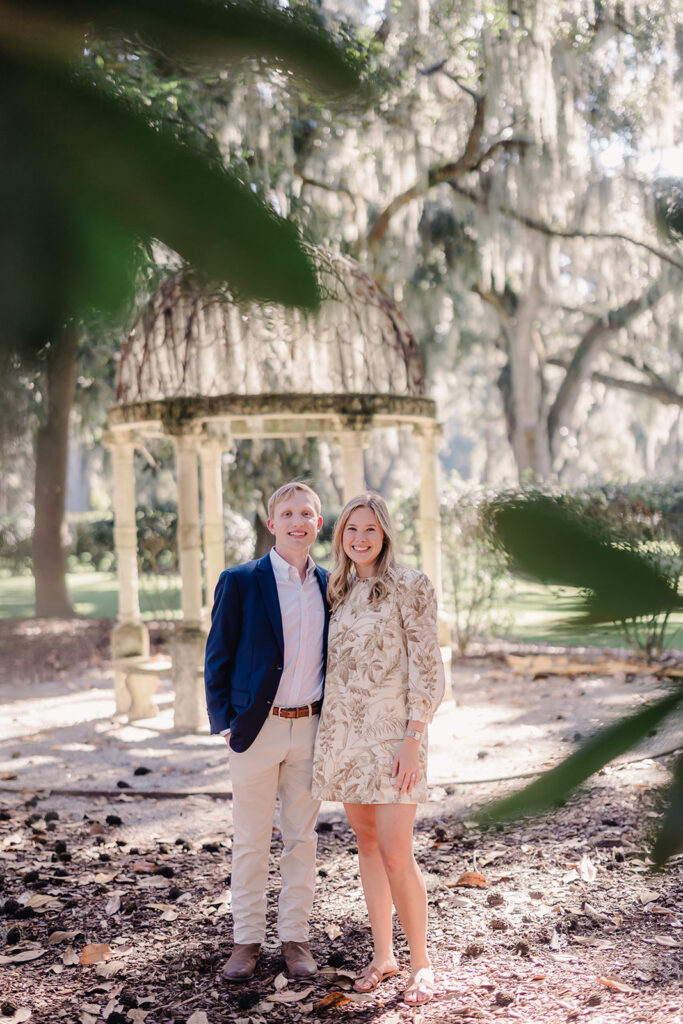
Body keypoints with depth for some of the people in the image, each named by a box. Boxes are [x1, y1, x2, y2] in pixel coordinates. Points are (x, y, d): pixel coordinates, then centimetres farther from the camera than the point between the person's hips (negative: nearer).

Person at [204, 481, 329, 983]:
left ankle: (296, 937, 23)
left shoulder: (330, 585, 6)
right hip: (256, 729, -3)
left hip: (311, 729, 3)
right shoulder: (240, 582, -4)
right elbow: (218, 656, -2)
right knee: (251, 842, 7)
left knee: (302, 838, 11)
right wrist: (224, 723, -6)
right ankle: (247, 940, 21)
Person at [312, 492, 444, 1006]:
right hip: (345, 731, 6)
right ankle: (382, 954, 22)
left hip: (392, 731, -6)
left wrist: (413, 740, -16)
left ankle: (421, 962, 9)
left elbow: (428, 669, -10)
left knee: (395, 852, -8)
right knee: (366, 842, 11)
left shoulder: (409, 586, -6)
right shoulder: (339, 591, 12)